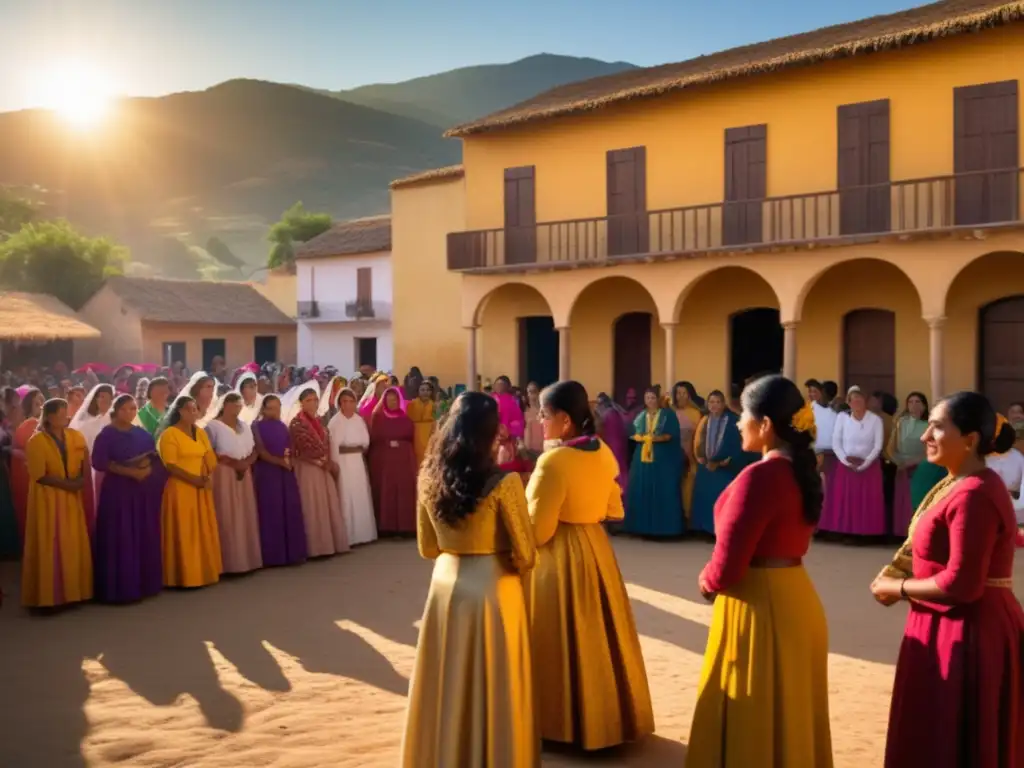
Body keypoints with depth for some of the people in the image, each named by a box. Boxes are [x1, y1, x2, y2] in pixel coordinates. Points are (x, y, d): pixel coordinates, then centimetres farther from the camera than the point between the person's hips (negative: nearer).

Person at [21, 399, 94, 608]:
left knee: (73, 545, 6)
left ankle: (72, 590, 15)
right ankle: (48, 595, 3)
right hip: (47, 500, -5)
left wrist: (81, 480, -11)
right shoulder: (36, 441, -10)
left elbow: (85, 464, 8)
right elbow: (39, 475, -15)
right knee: (49, 547, -3)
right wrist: (67, 484, -16)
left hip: (71, 499, 5)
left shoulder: (75, 437, 6)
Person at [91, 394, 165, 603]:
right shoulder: (106, 434, -3)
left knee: (144, 537, 5)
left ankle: (143, 583, 14)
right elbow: (99, 462, -14)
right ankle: (118, 587, 0)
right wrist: (129, 471, -19)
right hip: (116, 491, -5)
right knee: (118, 540, -5)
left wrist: (146, 470, -11)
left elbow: (155, 460, 12)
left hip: (142, 491, 5)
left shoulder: (143, 434, 12)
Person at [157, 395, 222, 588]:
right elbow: (171, 465, -14)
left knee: (204, 532, 9)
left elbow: (210, 457, 8)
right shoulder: (169, 434, -8)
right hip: (180, 489, -6)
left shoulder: (201, 432, 13)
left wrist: (209, 477, -10)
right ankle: (185, 576, 2)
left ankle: (205, 571, 17)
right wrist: (194, 479, -19)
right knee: (183, 533, -4)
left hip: (202, 489, 7)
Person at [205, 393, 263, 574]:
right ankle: (229, 562, -6)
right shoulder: (213, 426, -3)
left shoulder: (244, 426, 16)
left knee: (246, 517, 5)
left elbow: (254, 450, 15)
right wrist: (232, 462, -17)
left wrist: (247, 462, -5)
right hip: (223, 476, -6)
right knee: (227, 518, -8)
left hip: (244, 475, 6)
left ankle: (247, 558, 9)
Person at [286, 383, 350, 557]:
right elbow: (301, 451, -13)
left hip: (324, 469, 7)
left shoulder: (318, 422, 15)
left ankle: (329, 544, 13)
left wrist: (330, 463, 3)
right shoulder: (296, 423, -8)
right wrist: (321, 462, -10)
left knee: (329, 506, 7)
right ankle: (317, 547, -3)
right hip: (308, 469, -7)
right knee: (313, 508, -6)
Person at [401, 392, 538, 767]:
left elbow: (427, 548, 8)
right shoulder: (504, 483, -17)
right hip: (493, 588, -4)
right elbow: (525, 555, -9)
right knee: (493, 686, 11)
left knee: (448, 686, 17)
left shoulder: (429, 478, -2)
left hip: (446, 584, 5)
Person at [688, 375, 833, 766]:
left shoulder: (759, 476, -21)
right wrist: (716, 576, 6)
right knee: (790, 719, 21)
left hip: (759, 606, -9)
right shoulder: (803, 471, 5)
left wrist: (705, 580, 0)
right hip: (795, 598, 9)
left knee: (750, 728, 6)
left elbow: (726, 570, -22)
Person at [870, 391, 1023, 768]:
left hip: (967, 634, -10)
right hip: (966, 628, 10)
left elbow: (961, 585, -25)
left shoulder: (973, 495, -23)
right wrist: (900, 575, 3)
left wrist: (897, 588, -12)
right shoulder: (961, 485, 10)